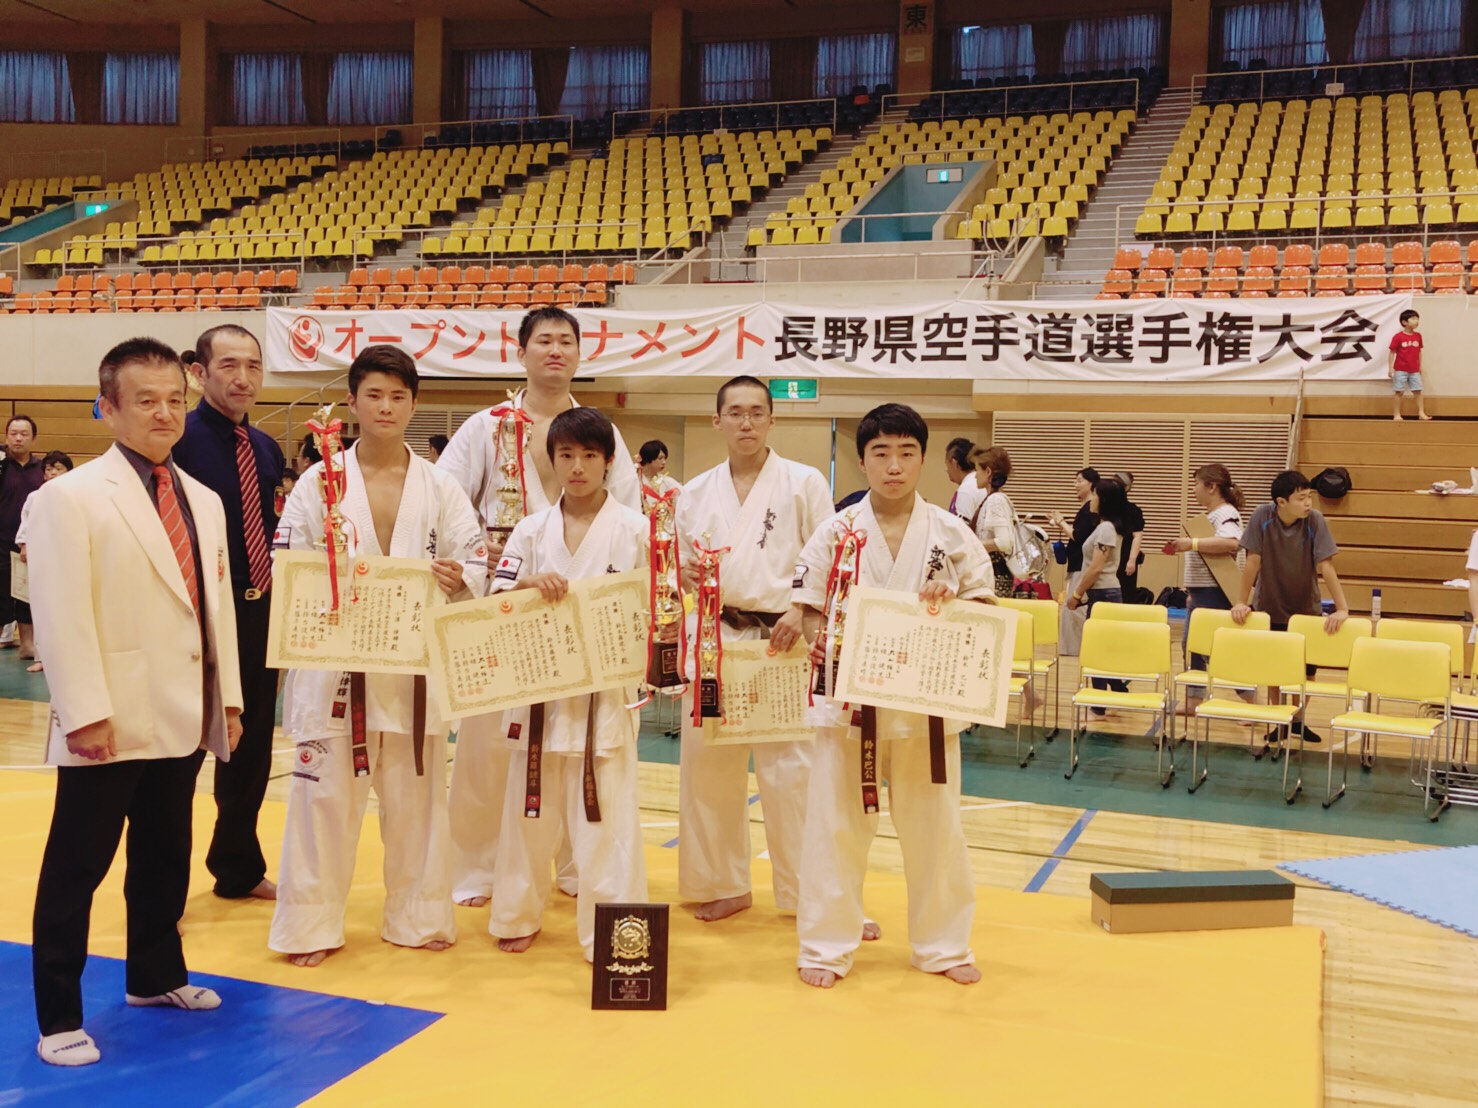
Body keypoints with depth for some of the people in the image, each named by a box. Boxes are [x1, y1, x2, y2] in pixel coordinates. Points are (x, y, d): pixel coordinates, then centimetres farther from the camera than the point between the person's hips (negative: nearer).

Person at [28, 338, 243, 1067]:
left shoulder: (203, 501, 12)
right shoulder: (72, 497, -9)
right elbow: (61, 616, -14)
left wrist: (228, 697, 11)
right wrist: (84, 714, -18)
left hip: (182, 719, 7)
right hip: (111, 725, -6)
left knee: (165, 860, 19)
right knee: (76, 870, 3)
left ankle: (155, 976, 35)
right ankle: (58, 1017, 15)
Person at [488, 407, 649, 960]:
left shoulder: (635, 530, -2)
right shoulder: (532, 530, 6)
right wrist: (531, 584, -17)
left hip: (607, 692, -3)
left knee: (607, 816, -2)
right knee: (531, 809, 14)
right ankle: (519, 917, 31)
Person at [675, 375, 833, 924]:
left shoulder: (804, 483, 0)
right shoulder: (696, 493, 10)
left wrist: (802, 614, -16)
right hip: (714, 640, 4)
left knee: (789, 769, -5)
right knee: (707, 764, 9)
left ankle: (806, 892, 10)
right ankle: (723, 884, 26)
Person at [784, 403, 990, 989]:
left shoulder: (951, 534, -1)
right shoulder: (835, 531, -2)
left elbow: (985, 607, 5)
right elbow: (808, 607, 1)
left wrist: (950, 608, -16)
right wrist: (818, 638, -20)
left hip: (927, 701, 1)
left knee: (934, 827, 11)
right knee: (835, 825, 5)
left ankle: (943, 945, 29)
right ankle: (826, 946, 21)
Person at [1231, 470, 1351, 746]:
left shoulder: (1314, 520, -17)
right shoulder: (1262, 518, -18)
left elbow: (1326, 567, -19)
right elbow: (1253, 561, -14)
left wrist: (1342, 609, -24)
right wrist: (1242, 602, -12)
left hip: (1307, 609, 1)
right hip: (1270, 608, -1)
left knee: (1306, 669, 3)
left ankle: (1298, 720, 23)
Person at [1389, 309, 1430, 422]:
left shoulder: (1418, 336, 5)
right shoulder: (1398, 337, -9)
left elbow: (1419, 352, 12)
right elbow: (1392, 353, -7)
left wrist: (1420, 366, 12)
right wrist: (1390, 367, -11)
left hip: (1414, 370, 4)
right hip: (1400, 370, -4)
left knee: (1418, 391, 3)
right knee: (1399, 392, 1)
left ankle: (1421, 413, 7)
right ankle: (1397, 414, 8)